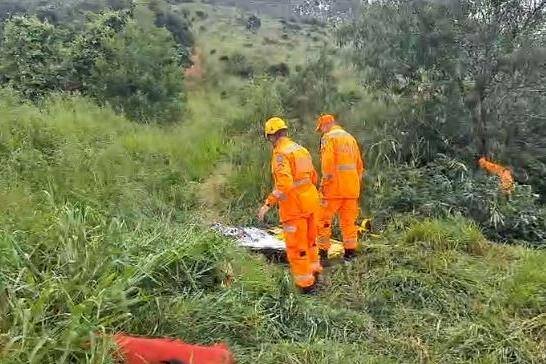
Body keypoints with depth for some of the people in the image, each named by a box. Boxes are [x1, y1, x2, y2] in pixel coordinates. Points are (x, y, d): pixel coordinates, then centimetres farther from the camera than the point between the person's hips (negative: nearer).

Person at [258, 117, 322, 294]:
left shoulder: (280, 154, -16)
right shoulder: (301, 149, 10)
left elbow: (284, 184, -29)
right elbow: (314, 177, 17)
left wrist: (268, 204, -25)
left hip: (294, 206, -8)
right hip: (310, 201, 8)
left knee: (296, 246, 5)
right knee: (309, 239, 24)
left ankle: (306, 284, 16)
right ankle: (314, 272, 40)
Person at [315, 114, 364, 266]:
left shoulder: (328, 137, -5)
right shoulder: (351, 138, 17)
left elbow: (328, 162, -17)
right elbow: (359, 165, 18)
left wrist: (325, 182, -11)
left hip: (334, 186, -7)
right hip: (351, 188, 7)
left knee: (324, 220, 1)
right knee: (349, 221, 12)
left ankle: (322, 255, 2)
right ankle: (350, 253, 16)